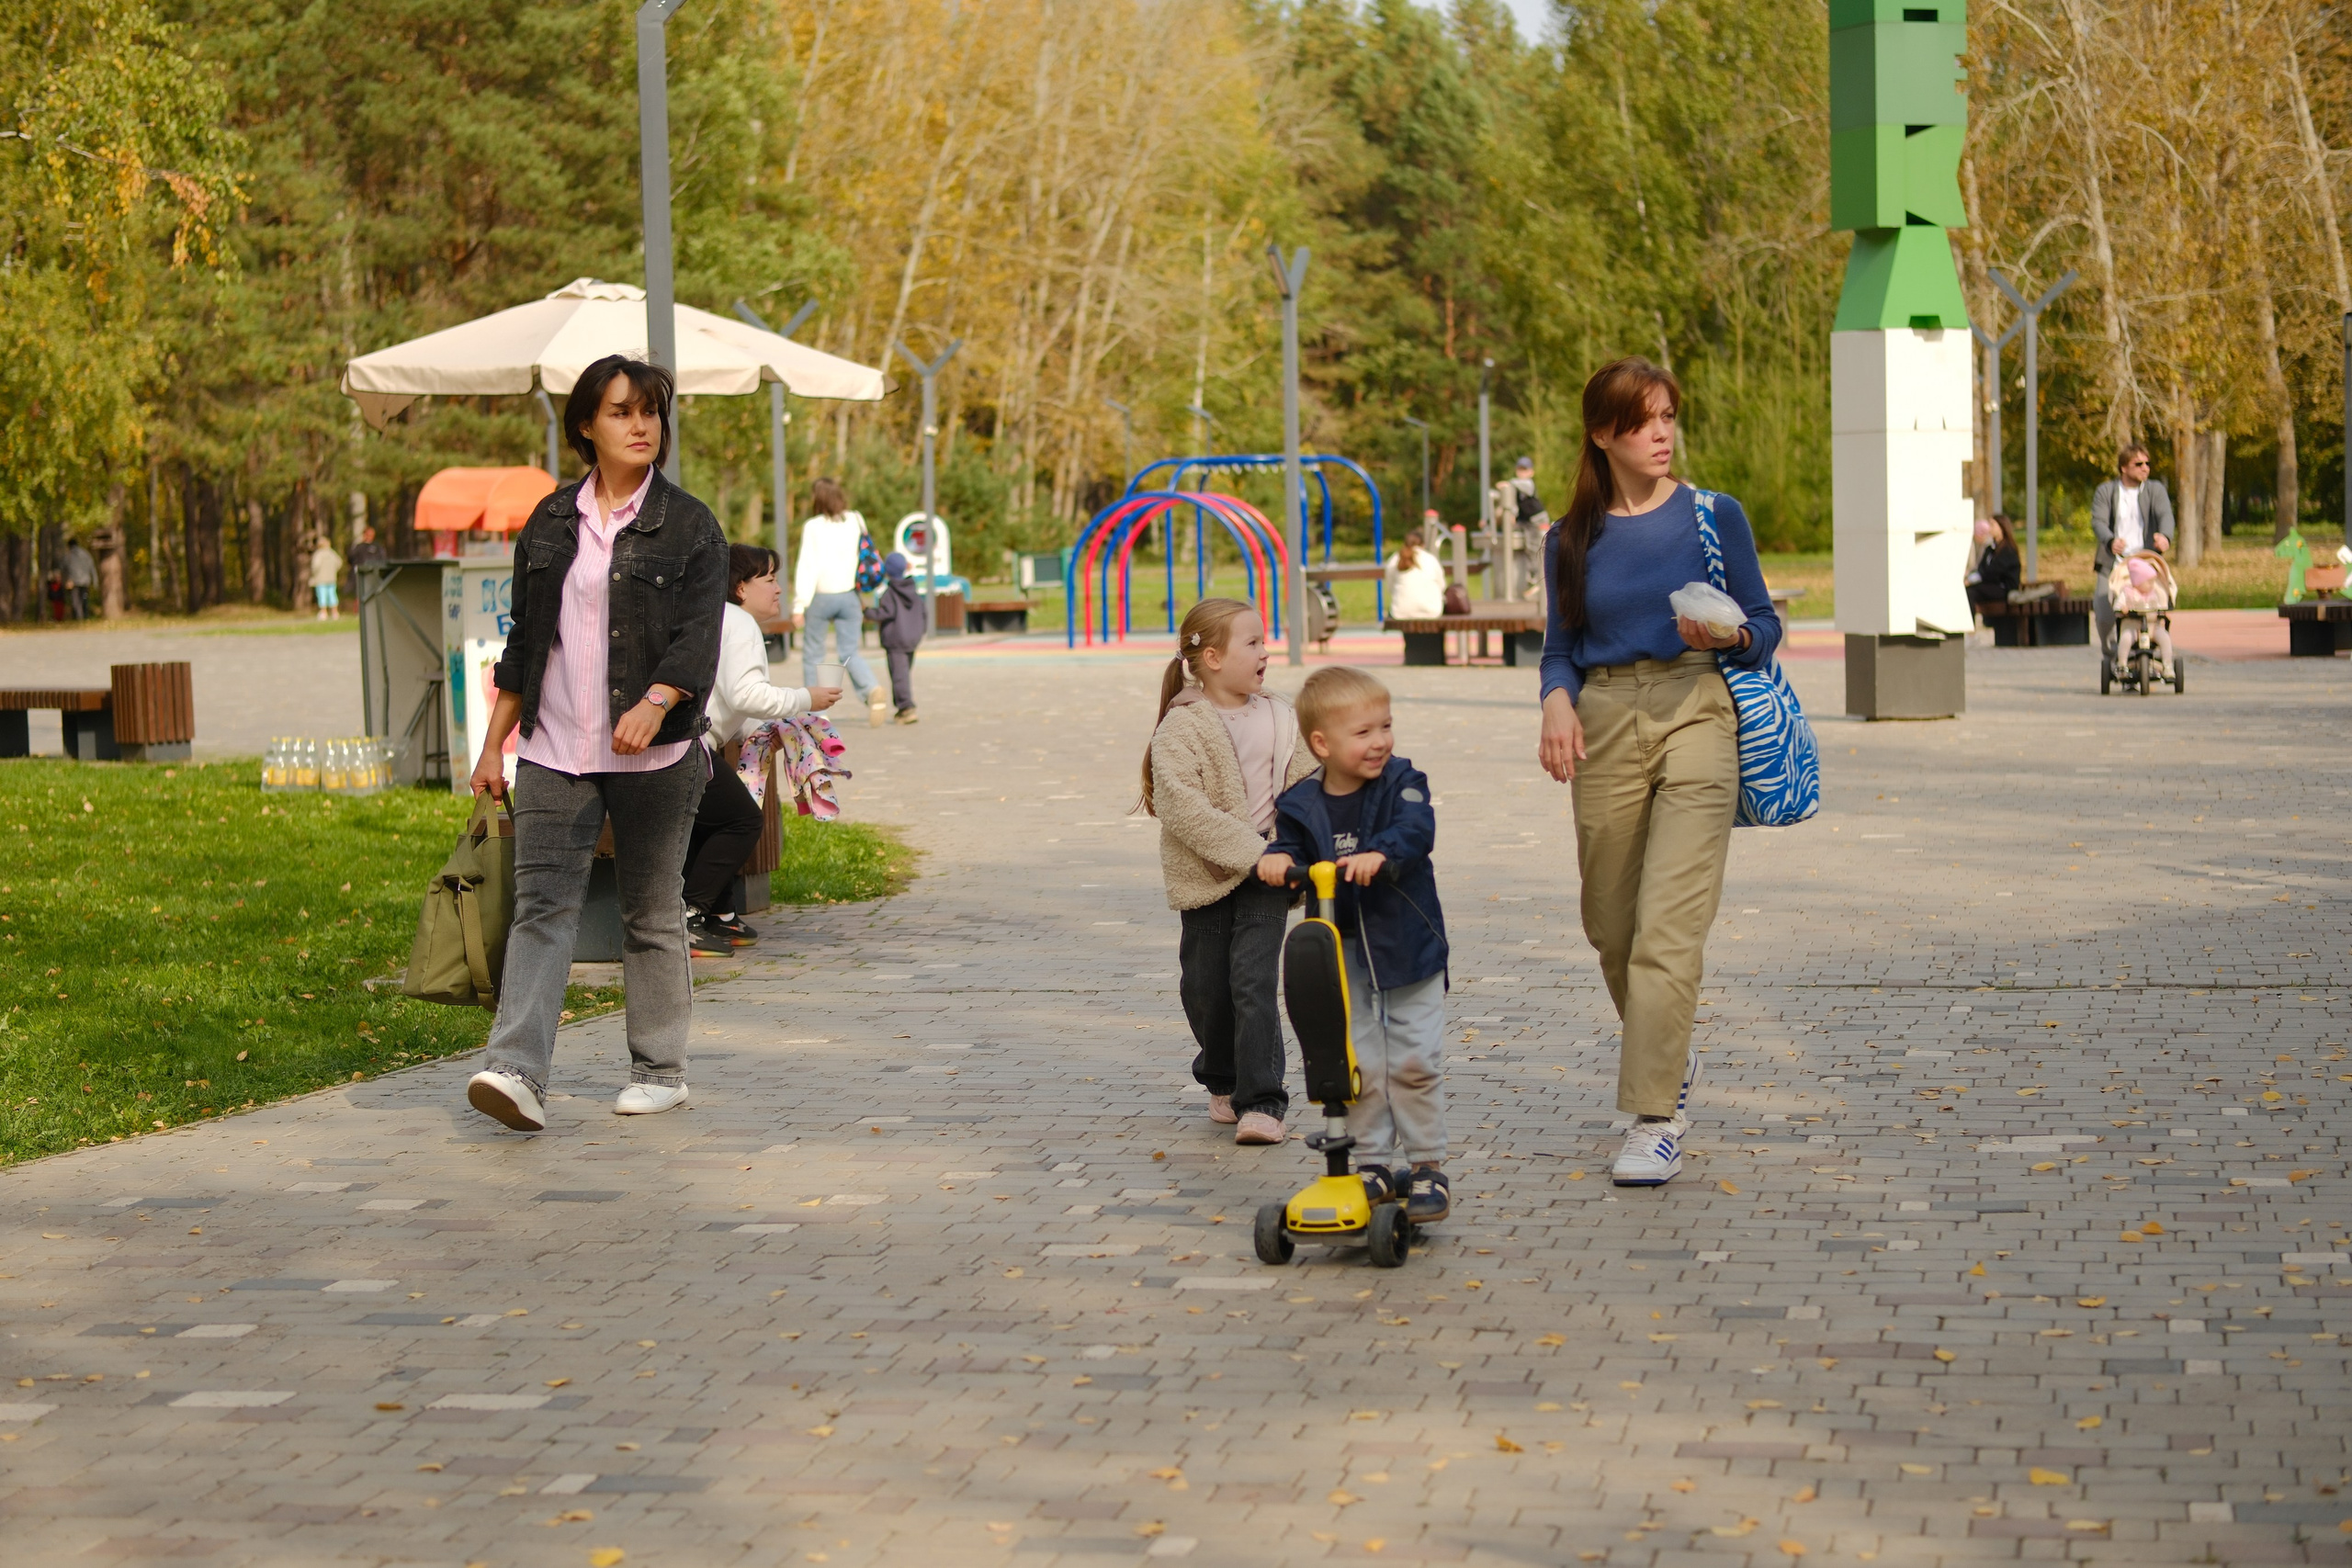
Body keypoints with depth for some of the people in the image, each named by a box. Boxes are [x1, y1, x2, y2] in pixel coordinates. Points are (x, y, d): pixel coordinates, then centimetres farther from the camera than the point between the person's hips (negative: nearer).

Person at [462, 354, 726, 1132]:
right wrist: (494, 743, 12)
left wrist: (655, 703, -28)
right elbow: (525, 640, 15)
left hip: (654, 753, -3)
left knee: (652, 914, 6)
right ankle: (517, 1073, -17)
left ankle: (661, 1071, 18)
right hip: (555, 749, 3)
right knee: (542, 904, -8)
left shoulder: (688, 526, 0)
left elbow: (698, 637, -10)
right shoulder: (551, 522, 11)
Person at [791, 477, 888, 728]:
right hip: (849, 595, 4)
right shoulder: (855, 521, 4)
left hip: (821, 596, -4)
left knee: (812, 654, 11)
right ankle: (872, 690, -21)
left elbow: (807, 566, -12)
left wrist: (799, 606, -11)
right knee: (849, 653, 6)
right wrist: (863, 597, 17)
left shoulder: (813, 527, -9)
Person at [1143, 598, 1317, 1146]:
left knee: (1254, 982, -11)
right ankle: (1222, 1083, 34)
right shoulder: (1180, 728, -12)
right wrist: (1250, 852, -25)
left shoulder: (1278, 719, 3)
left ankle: (1261, 1102, -11)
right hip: (1206, 875, -1)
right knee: (1206, 988, 9)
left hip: (1265, 874, 1)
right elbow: (1183, 807, -21)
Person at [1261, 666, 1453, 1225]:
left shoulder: (1401, 782, -7)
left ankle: (1427, 1166, 9)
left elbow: (1416, 829, -25)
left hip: (1409, 950, -2)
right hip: (1343, 957, 2)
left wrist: (1380, 853, -44)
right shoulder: (1301, 806, 0)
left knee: (1414, 1061, -2)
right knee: (1358, 1064, 4)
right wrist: (1278, 861, -25)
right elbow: (1291, 846, 0)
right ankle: (1374, 1164, 17)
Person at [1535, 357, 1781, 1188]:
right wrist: (1557, 700, -8)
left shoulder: (1715, 516, 3)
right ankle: (1667, 1057, 38)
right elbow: (1561, 649, 13)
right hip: (1605, 726, 3)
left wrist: (1726, 637, -16)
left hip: (1695, 713, -3)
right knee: (1610, 923, 11)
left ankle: (1656, 1117, -12)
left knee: (1669, 924, -13)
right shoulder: (1573, 539, 9)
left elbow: (1766, 628, 6)